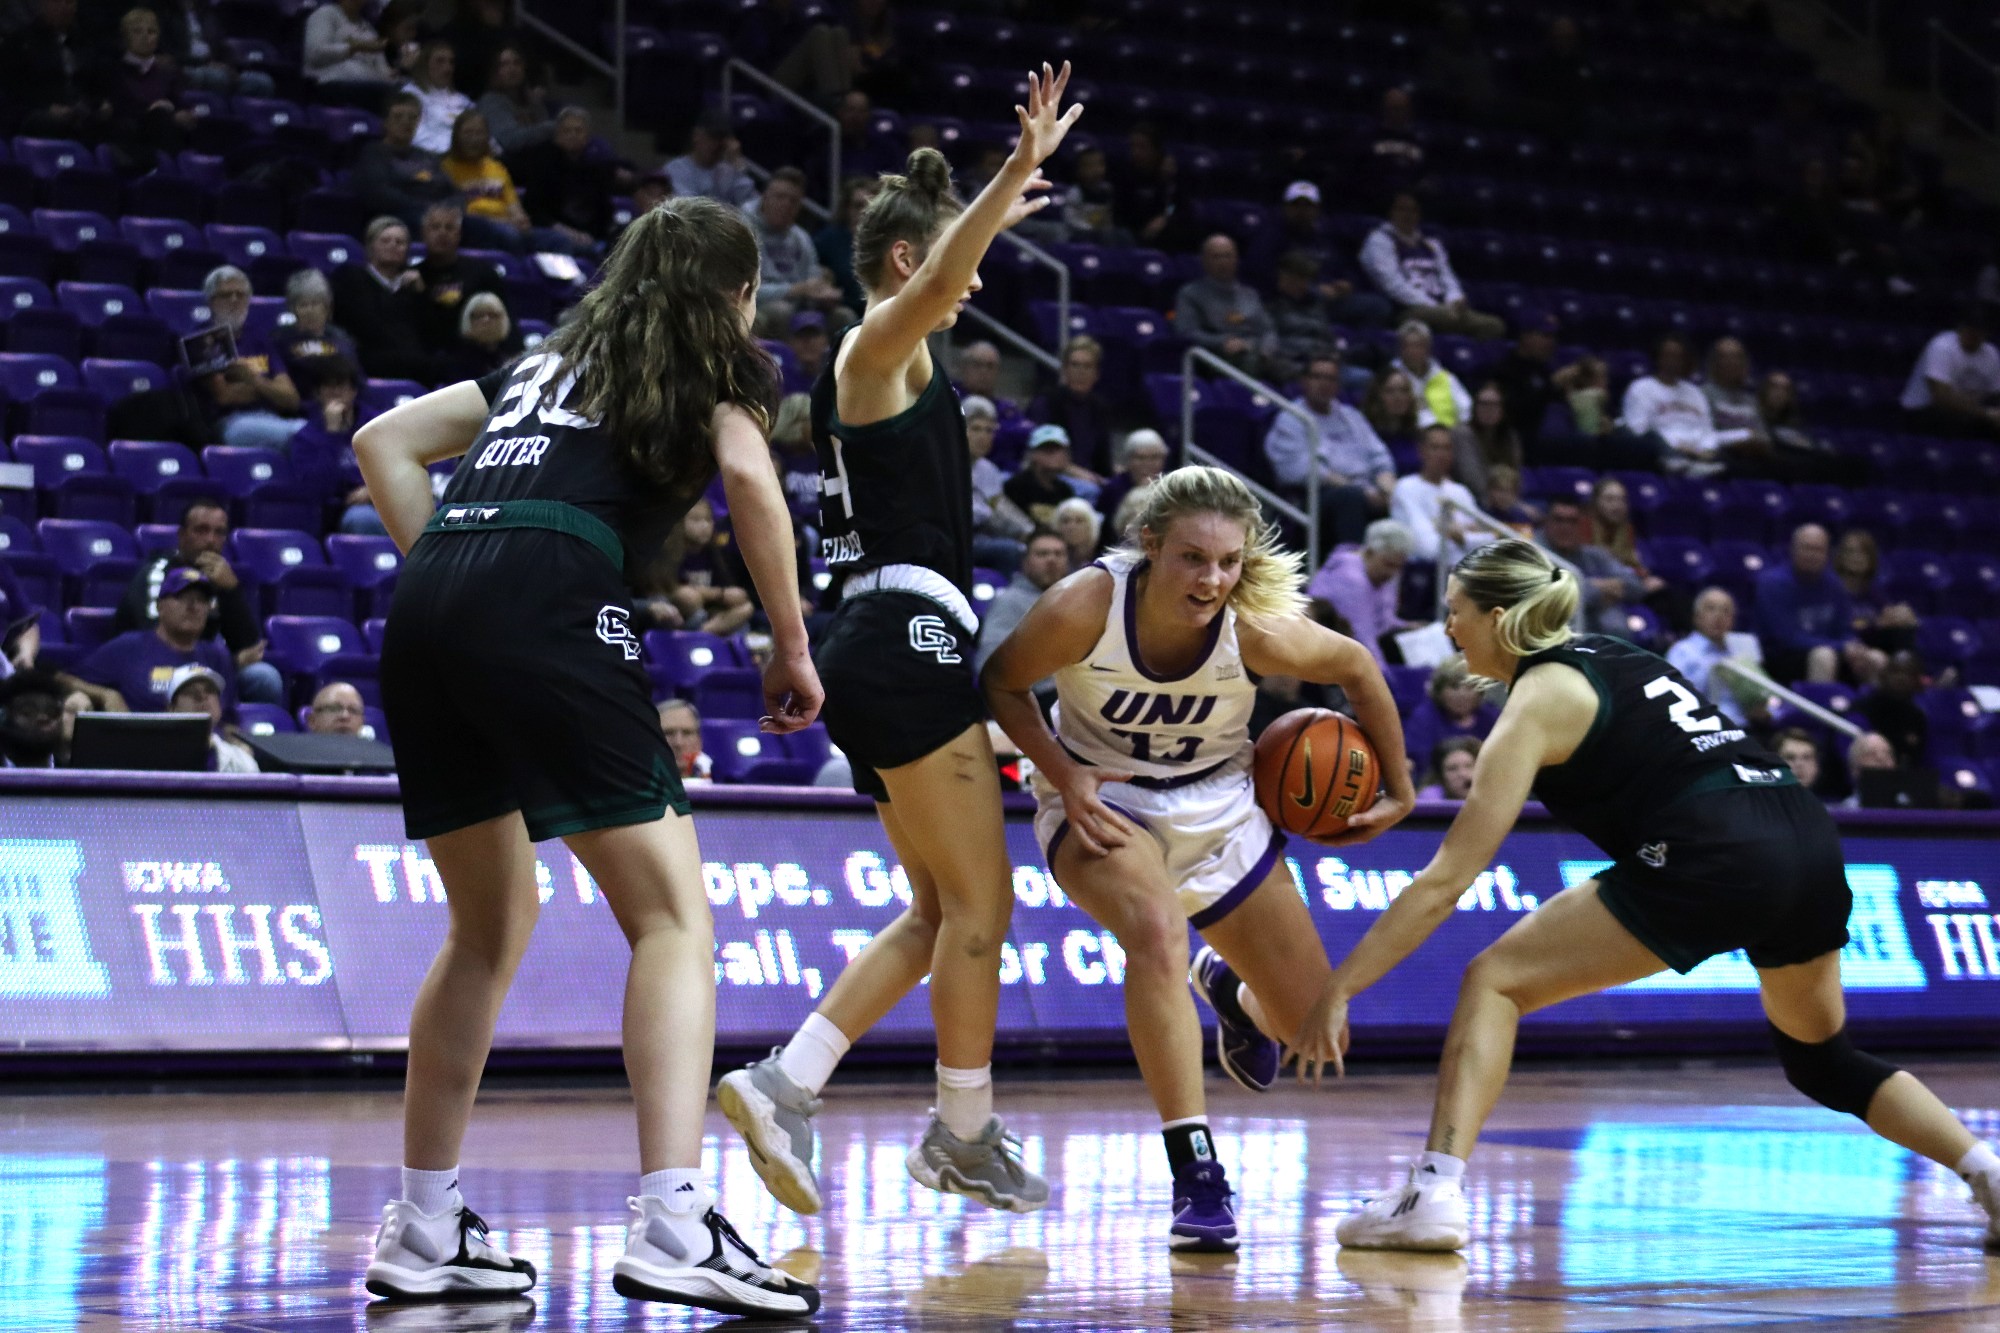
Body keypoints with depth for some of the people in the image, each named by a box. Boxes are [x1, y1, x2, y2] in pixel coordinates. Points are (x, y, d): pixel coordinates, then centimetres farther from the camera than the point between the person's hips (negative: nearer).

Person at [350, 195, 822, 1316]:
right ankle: (673, 1226, -22)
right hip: (552, 608, -7)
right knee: (674, 917, -6)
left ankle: (424, 1233, 20)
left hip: (427, 614, 7)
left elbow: (385, 441, 26)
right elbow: (749, 477, -2)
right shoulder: (720, 364, 17)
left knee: (492, 923, 20)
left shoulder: (550, 360, 33)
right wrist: (793, 650, 5)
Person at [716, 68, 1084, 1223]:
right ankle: (967, 1133, 5)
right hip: (907, 639, -10)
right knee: (980, 900, -3)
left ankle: (785, 1084, 1)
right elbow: (933, 279, -29)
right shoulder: (878, 347, -6)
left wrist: (998, 208, 52)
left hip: (882, 651, 10)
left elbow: (937, 268, 43)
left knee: (940, 911, 11)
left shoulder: (891, 362, 20)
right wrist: (1021, 170, -39)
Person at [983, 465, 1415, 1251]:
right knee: (1156, 926, -38)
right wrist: (1063, 774, -23)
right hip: (1102, 803, -3)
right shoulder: (1083, 608, -29)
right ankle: (1195, 1176, -31)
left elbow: (1356, 669, -5)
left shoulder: (1256, 633, -25)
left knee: (1317, 1037, 4)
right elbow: (1001, 684, -10)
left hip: (1219, 810, 3)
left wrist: (1399, 793, 4)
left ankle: (1229, 990, 43)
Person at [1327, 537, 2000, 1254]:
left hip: (1715, 859, -8)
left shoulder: (1537, 699, 4)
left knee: (1493, 981, 3)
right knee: (1823, 1058, 31)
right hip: (1812, 846, 8)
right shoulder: (1616, 656, 25)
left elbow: (1447, 879, -1)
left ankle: (1433, 1194, -12)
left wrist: (1342, 986, 0)